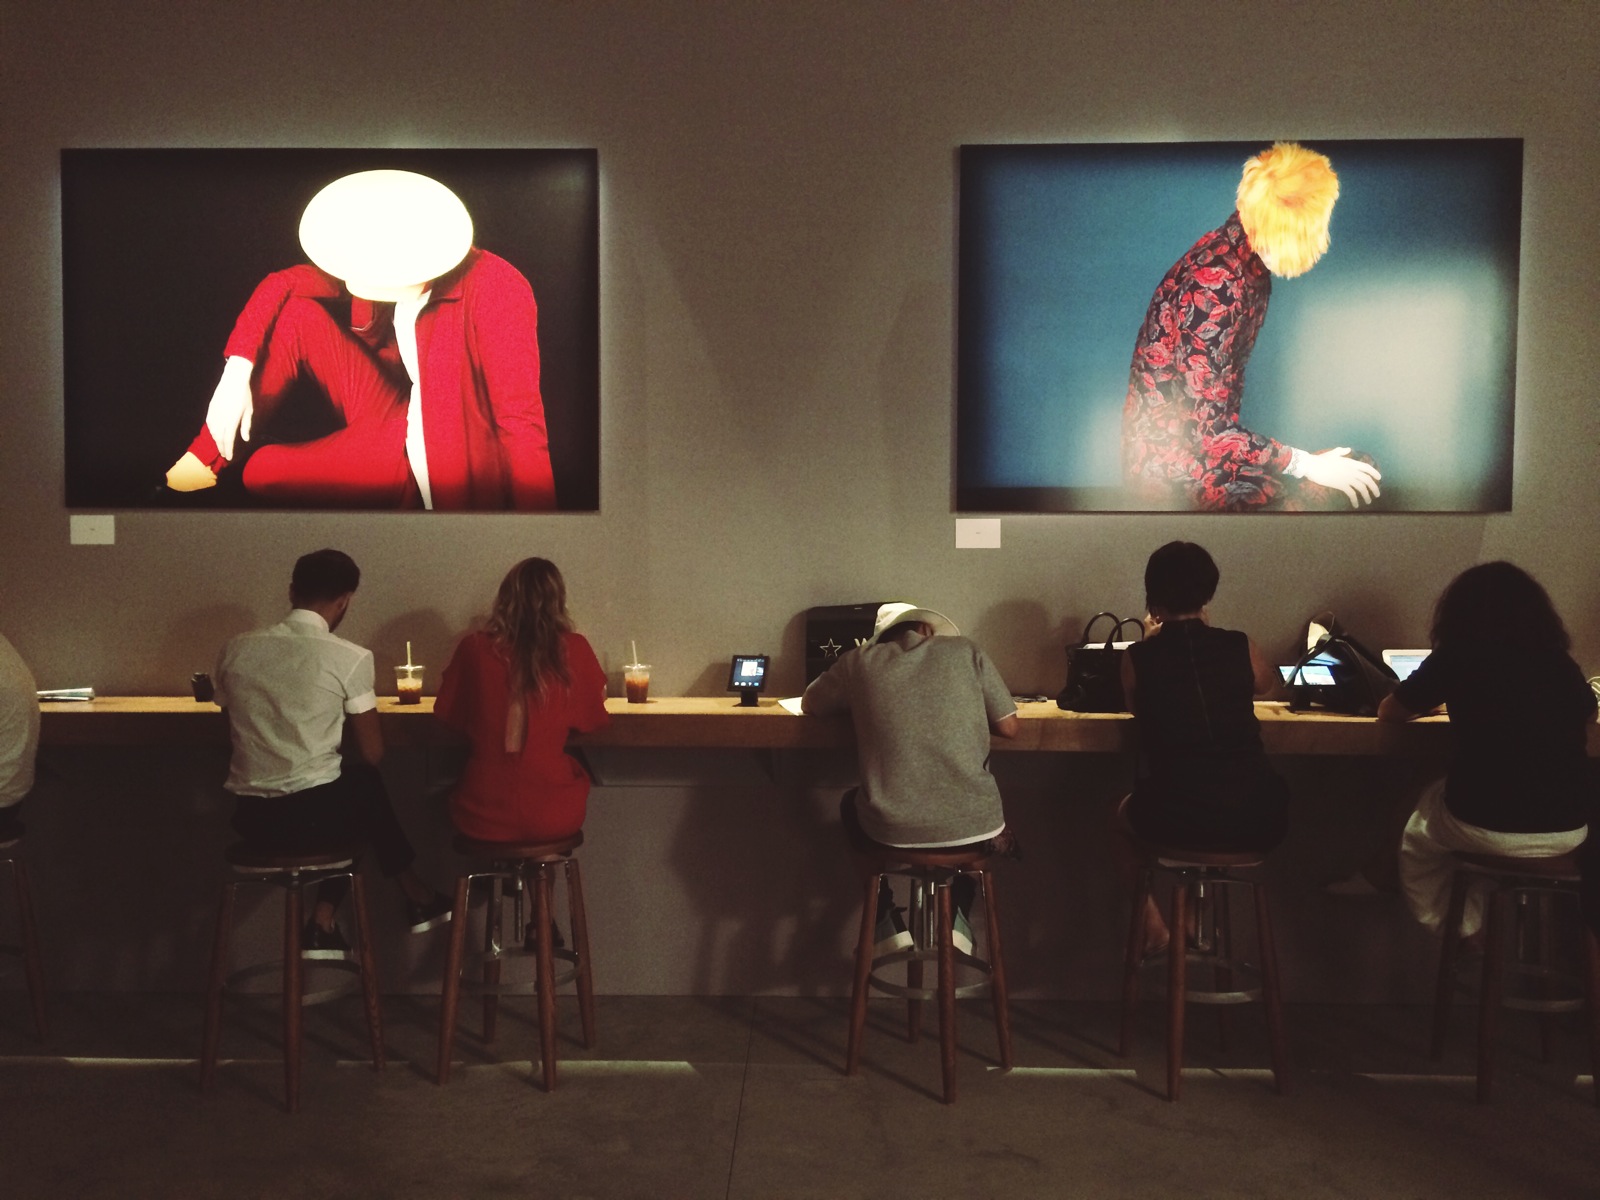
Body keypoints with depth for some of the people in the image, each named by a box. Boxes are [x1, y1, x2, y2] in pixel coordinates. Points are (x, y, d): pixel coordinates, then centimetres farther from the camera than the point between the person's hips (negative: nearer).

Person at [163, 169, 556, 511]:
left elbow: (523, 420, -28)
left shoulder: (493, 289, -24)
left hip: (460, 477, -6)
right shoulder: (377, 269, -6)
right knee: (295, 313, -6)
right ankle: (209, 456, 3)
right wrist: (236, 371, -15)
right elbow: (279, 284, 0)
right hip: (390, 439, 6)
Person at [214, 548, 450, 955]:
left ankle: (324, 926, 28)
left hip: (250, 818, 4)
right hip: (314, 816, -4)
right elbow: (372, 754, -3)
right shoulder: (351, 658, -9)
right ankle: (416, 898, 43)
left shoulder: (235, 650, 4)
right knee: (366, 783, 28)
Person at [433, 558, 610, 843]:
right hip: (553, 817, -1)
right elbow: (593, 718, 8)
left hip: (482, 816, 1)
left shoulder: (474, 648, -5)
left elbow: (449, 718, 9)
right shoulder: (574, 649, -7)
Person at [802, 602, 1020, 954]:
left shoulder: (860, 662, 7)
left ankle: (889, 924, 30)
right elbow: (1010, 727, 8)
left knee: (852, 805, 35)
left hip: (891, 830, 0)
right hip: (972, 824, 1)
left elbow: (808, 705, 23)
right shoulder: (966, 651, 7)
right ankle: (956, 918, 28)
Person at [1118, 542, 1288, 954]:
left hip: (1173, 822, -1)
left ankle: (1150, 917, 28)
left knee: (1124, 811, 34)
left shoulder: (1138, 657, -5)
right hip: (1253, 823, 1)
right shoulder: (1240, 648, -1)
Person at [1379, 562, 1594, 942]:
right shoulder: (1560, 662, 8)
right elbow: (1587, 712, 30)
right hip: (1568, 830, 4)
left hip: (1486, 829, -4)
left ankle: (1458, 930, 39)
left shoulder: (1457, 658, -3)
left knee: (1415, 832, 29)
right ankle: (1480, 927, 41)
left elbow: (1388, 711, 11)